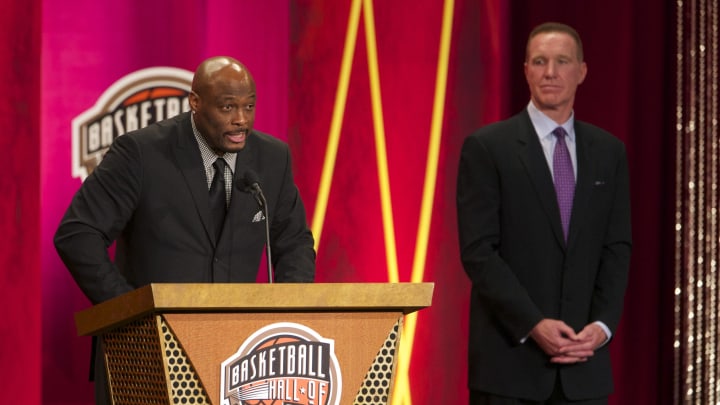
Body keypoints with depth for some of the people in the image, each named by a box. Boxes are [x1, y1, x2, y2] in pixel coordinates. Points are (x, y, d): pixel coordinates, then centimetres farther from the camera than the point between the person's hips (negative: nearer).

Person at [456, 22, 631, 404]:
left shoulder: (608, 151, 11)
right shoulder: (486, 147, -2)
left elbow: (617, 249, 9)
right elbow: (478, 251, -8)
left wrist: (602, 325, -6)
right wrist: (533, 325, -16)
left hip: (585, 361, 3)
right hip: (509, 358, -3)